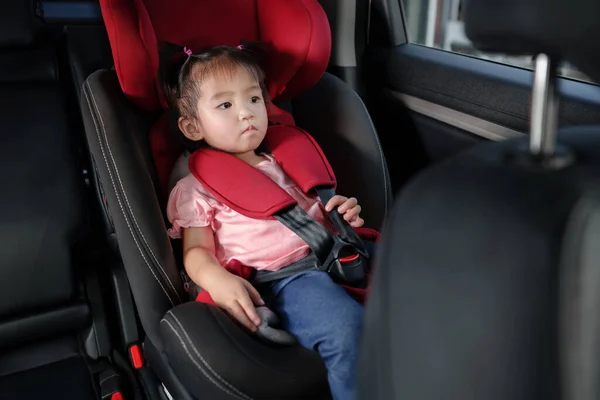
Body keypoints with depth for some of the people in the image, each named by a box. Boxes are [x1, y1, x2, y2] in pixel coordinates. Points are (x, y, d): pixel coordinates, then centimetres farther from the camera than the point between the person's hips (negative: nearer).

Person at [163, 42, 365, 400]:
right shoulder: (198, 187, 10)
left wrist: (344, 214, 3)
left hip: (332, 256, 6)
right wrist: (218, 280, -20)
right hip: (279, 279, -6)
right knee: (347, 328, -33)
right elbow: (196, 252, 2)